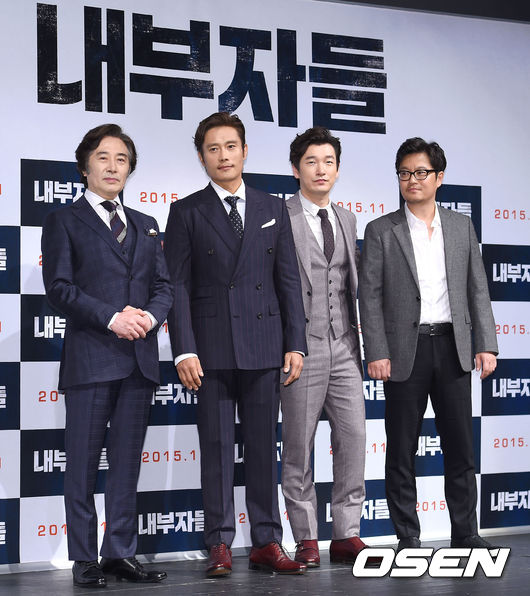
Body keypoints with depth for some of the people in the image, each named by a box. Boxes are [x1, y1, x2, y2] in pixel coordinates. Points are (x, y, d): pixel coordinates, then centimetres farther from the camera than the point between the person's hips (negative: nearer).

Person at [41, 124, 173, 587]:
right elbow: (60, 288, -6)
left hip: (140, 358, 5)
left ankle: (121, 553, 13)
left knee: (127, 462, 7)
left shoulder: (145, 227, 20)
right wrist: (112, 319, -16)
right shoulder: (64, 222, 5)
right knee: (83, 463, -1)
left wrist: (150, 315, -8)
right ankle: (85, 558, 6)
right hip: (90, 357, -5)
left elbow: (164, 285, 14)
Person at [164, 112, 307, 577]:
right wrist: (184, 350, -10)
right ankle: (220, 546, 8)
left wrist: (295, 344, 2)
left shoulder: (273, 210, 12)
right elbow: (178, 286, 0)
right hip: (212, 347, -2)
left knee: (263, 446, 6)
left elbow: (289, 280, 10)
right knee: (216, 447, 2)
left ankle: (267, 543, 11)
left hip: (264, 346, 2)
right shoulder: (187, 213, 4)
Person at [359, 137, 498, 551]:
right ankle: (408, 539, 11)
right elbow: (370, 297, -2)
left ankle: (465, 533, 14)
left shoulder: (461, 226, 11)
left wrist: (485, 344, 1)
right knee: (402, 450, 3)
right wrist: (376, 354, -10)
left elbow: (478, 290, 9)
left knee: (461, 446, 4)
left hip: (453, 347, 2)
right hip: (406, 350, -2)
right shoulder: (381, 231, 2)